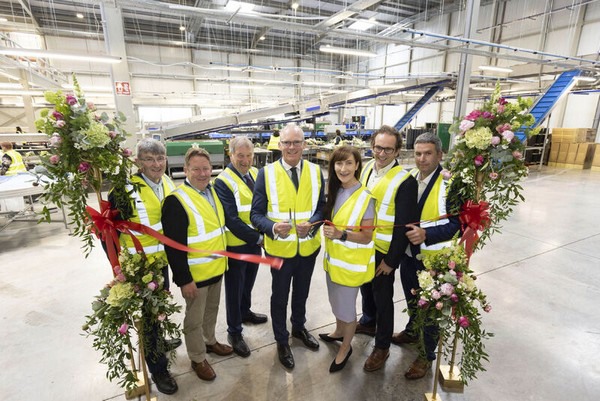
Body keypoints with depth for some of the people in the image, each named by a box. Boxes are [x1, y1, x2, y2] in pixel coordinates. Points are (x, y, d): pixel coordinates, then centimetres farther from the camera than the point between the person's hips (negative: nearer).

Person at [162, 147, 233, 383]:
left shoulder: (213, 191, 3)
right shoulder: (176, 200, -22)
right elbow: (174, 246, -22)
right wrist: (184, 280, -20)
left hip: (216, 268, 7)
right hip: (194, 274, -7)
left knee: (212, 310, 25)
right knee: (195, 319, 13)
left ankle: (210, 341, 48)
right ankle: (198, 359, 35)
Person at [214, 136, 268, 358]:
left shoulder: (256, 173, 2)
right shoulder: (222, 182, -18)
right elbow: (232, 220, -21)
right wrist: (257, 238, -17)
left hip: (255, 242, 6)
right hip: (235, 245, -6)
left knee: (248, 282, 25)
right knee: (234, 289, 10)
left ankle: (245, 312, 51)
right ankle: (234, 332, 30)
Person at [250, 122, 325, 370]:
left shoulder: (315, 171, -2)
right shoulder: (266, 173, -10)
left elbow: (322, 207, 0)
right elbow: (256, 214, -10)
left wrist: (311, 224, -20)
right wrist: (273, 227, -30)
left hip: (308, 246, 3)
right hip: (280, 248, -2)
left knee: (301, 293, 24)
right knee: (280, 297, 16)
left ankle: (299, 327, 52)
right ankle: (282, 341, 41)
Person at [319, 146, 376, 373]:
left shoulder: (365, 198, -20)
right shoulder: (335, 191, 0)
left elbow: (367, 236, -19)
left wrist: (340, 234, -31)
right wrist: (328, 229, -7)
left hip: (351, 263, -6)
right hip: (333, 258, 6)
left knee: (347, 307, 12)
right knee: (336, 302, 24)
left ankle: (346, 347, 36)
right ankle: (339, 332, 50)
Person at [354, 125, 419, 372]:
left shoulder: (405, 181, -20)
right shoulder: (367, 168, 0)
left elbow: (403, 227, -18)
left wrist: (391, 260, -15)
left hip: (383, 252, -6)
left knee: (382, 298, 10)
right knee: (366, 288, 25)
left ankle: (382, 347, 31)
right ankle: (368, 322, 51)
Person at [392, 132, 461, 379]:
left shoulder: (450, 184, -21)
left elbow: (456, 224, -21)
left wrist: (426, 235, -31)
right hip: (409, 254, 6)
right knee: (412, 300, 26)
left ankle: (427, 355, 34)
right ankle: (413, 331, 53)